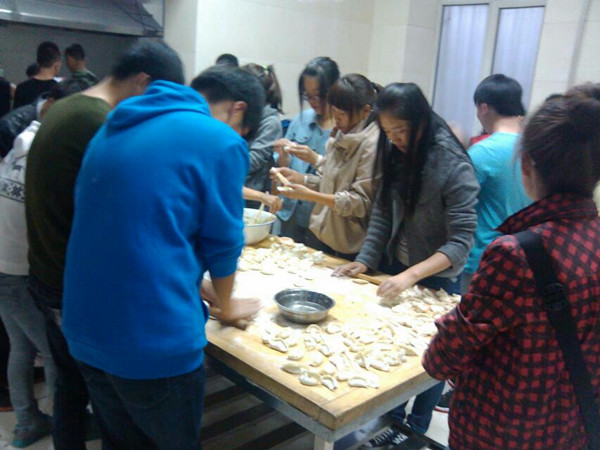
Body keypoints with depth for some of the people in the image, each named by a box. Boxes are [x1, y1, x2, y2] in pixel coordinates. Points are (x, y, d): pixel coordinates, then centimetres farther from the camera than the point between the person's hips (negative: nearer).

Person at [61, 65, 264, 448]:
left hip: (85, 331, 7)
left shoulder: (116, 127, 12)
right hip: (155, 340, -7)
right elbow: (222, 242, -4)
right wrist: (227, 307, 15)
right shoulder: (222, 142, -10)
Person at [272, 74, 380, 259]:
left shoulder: (372, 144, -17)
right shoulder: (339, 136, 7)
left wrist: (309, 195, -22)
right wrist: (296, 176, -2)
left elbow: (361, 202, -20)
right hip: (320, 233, 7)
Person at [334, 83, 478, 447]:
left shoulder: (454, 165, -21)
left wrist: (411, 275, -33)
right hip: (394, 267, 5)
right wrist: (365, 260, -8)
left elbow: (461, 240, -24)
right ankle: (394, 420, 33)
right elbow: (383, 212, 2)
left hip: (436, 277, -5)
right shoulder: (396, 153, -3)